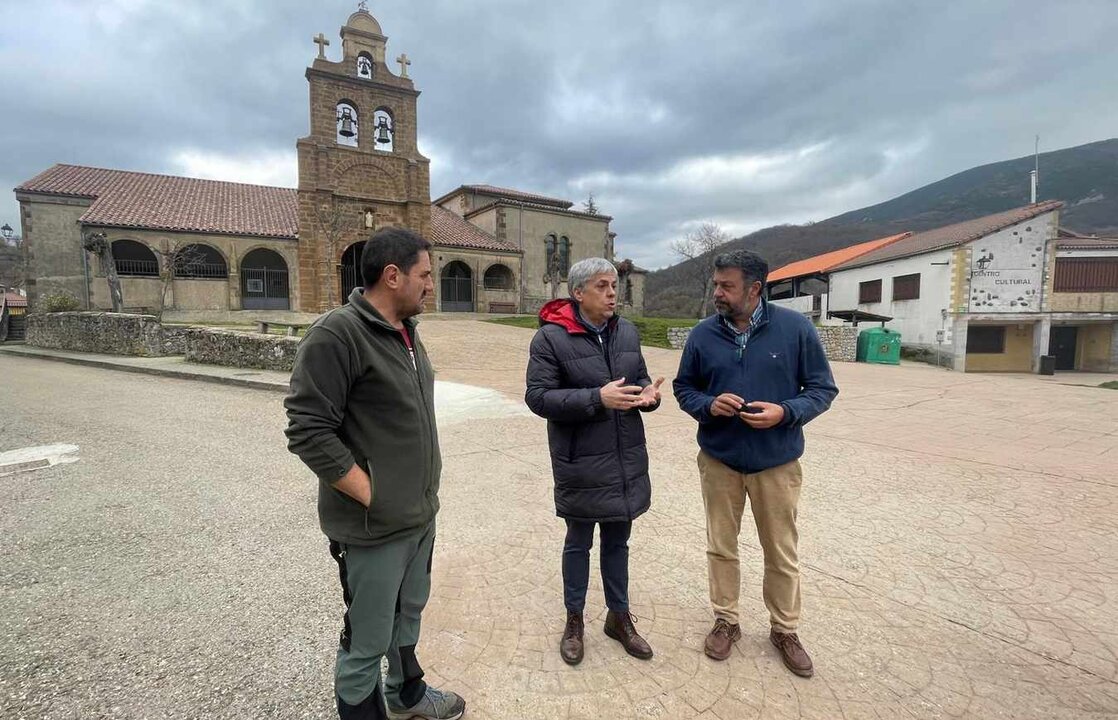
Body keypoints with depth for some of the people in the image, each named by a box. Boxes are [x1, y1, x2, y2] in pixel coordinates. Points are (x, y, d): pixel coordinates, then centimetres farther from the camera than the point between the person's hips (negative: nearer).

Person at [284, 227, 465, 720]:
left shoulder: (405, 331, 7)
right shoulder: (337, 334, -19)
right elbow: (307, 432, -21)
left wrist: (423, 492, 12)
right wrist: (373, 496, -17)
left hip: (421, 515, 8)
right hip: (375, 526, -8)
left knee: (409, 615, 27)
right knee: (367, 641, 12)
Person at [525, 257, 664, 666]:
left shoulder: (627, 332, 5)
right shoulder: (551, 337, -13)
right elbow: (538, 397, -17)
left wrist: (648, 393, -10)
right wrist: (598, 399, -26)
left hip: (627, 461, 5)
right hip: (581, 464, -5)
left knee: (617, 541, 20)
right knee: (578, 543, 15)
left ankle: (619, 617, 41)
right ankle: (574, 620, 38)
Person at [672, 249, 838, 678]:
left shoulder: (795, 328, -9)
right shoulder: (702, 334, -4)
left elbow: (822, 388, -2)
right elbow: (683, 388, 5)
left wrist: (786, 412, -20)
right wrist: (708, 405, -16)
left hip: (777, 464, -1)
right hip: (719, 461, 1)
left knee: (782, 553, 14)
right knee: (721, 547, 15)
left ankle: (785, 630, 37)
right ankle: (726, 621, 36)